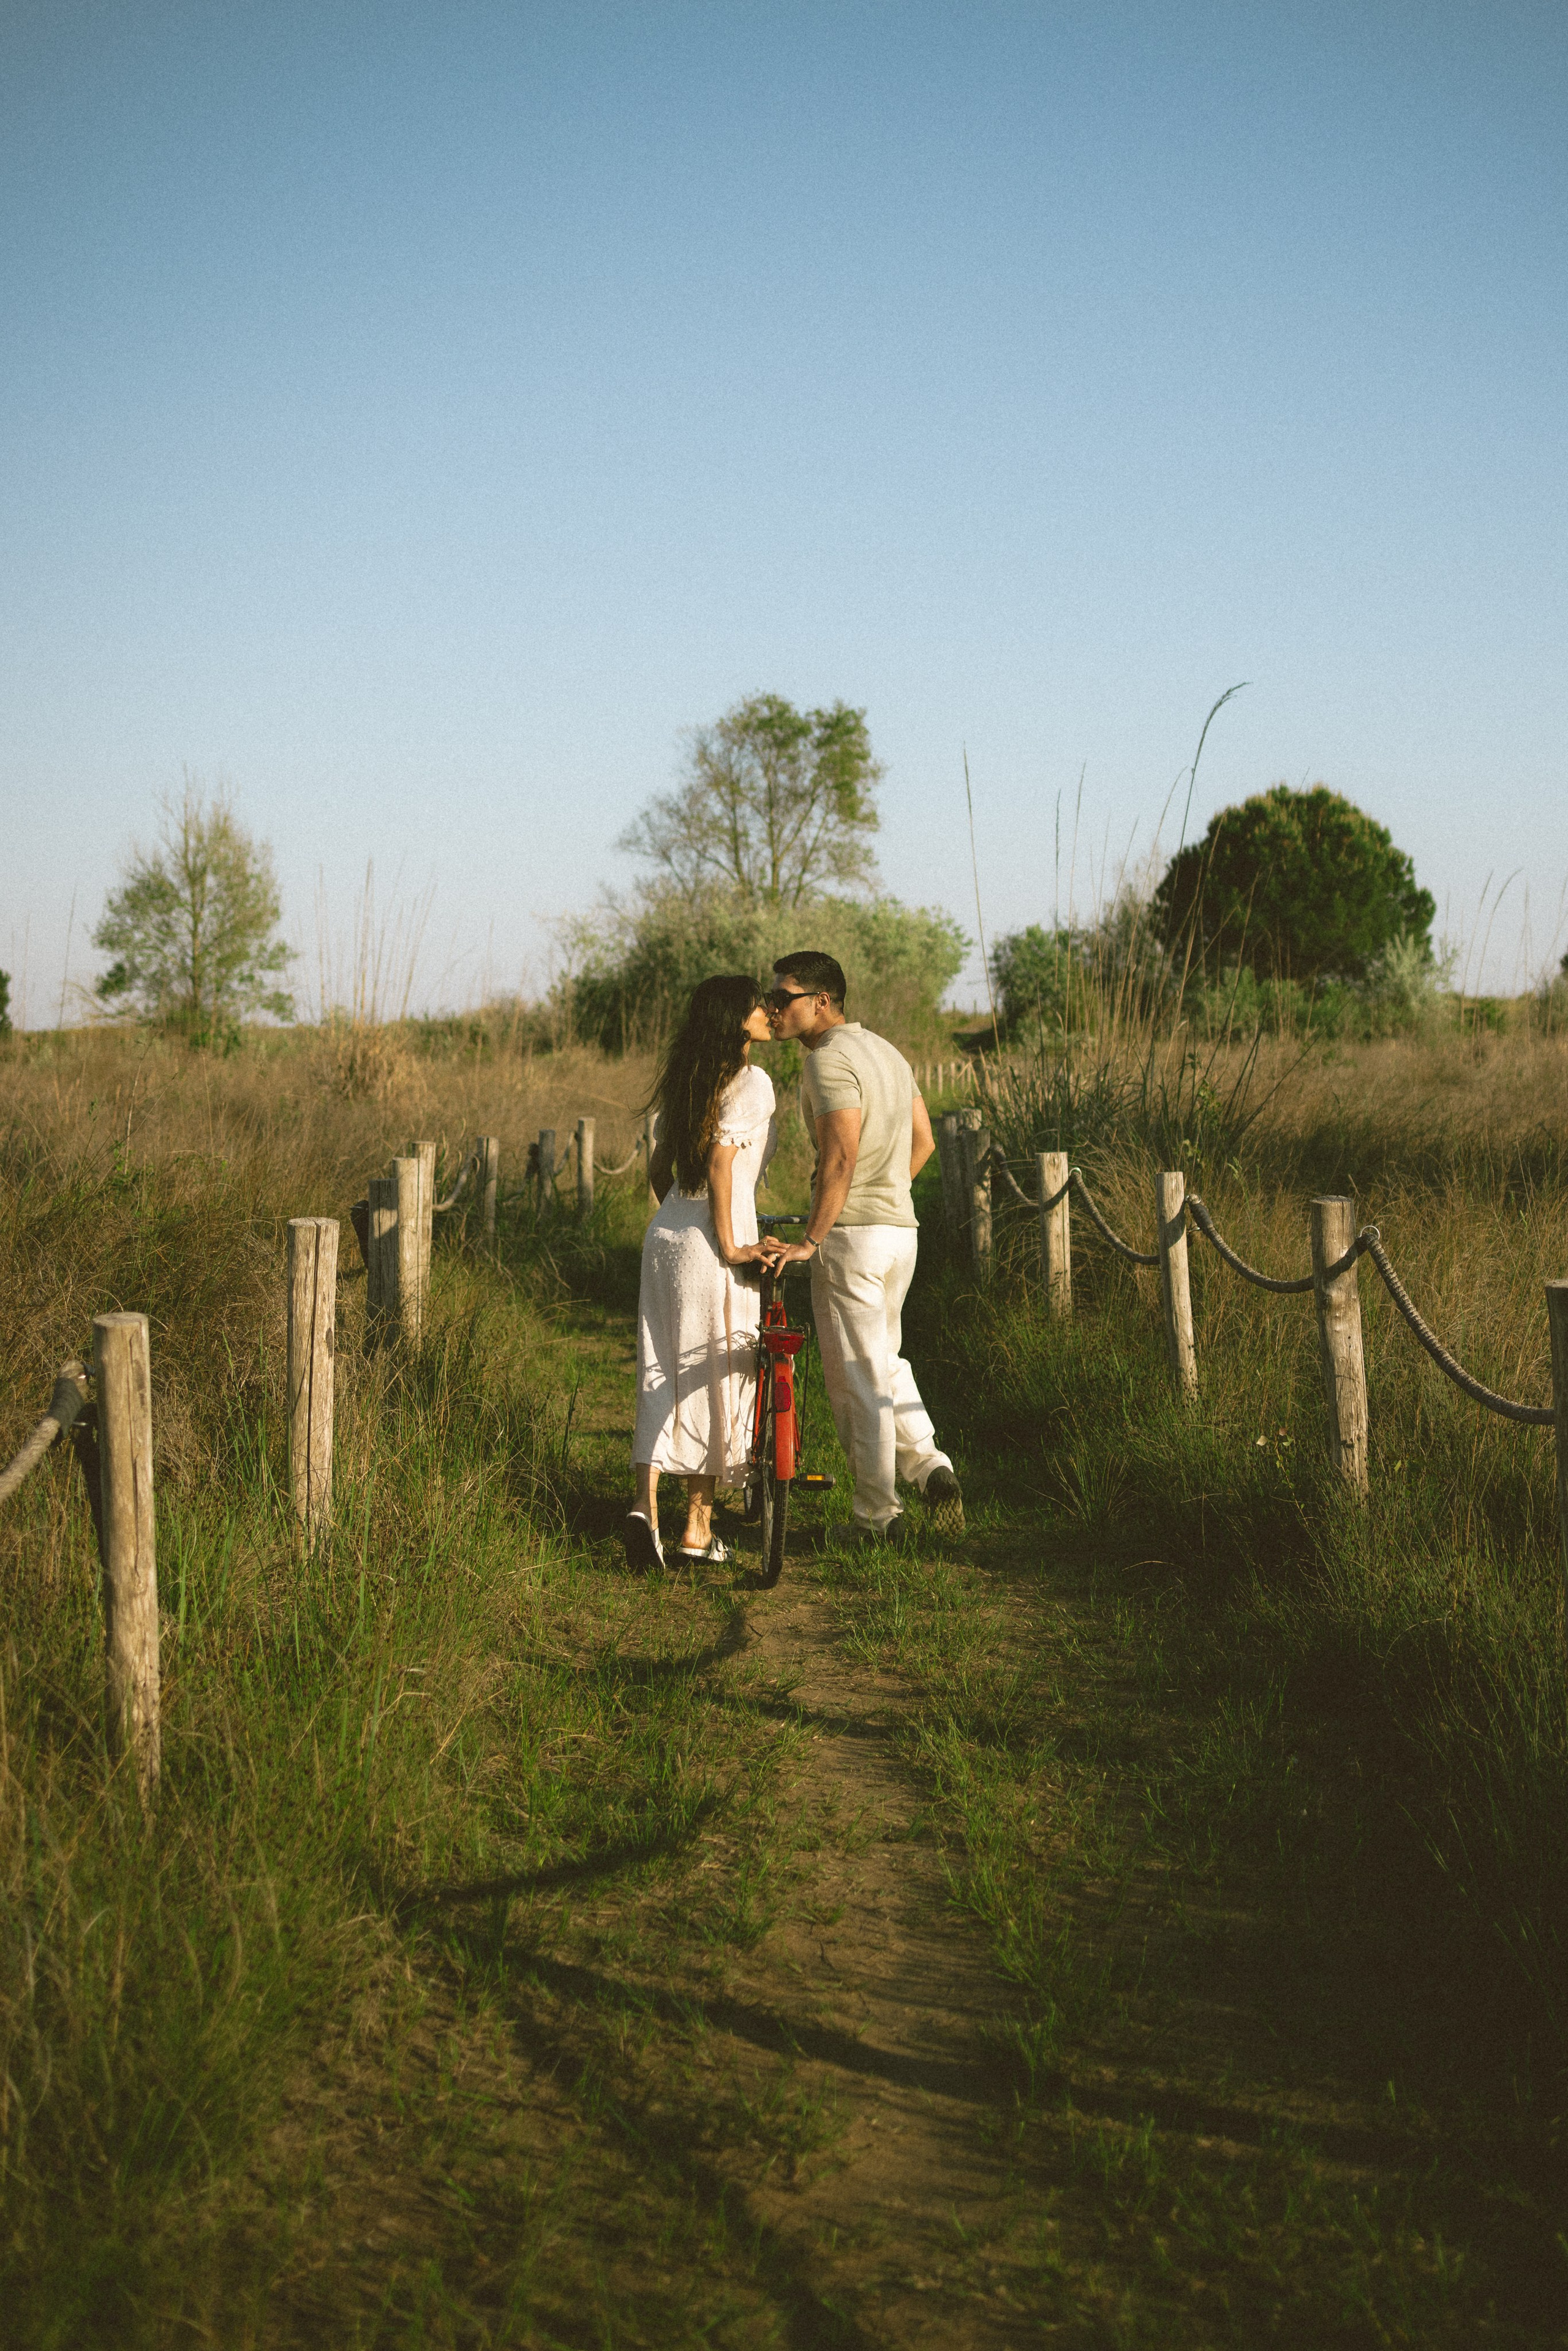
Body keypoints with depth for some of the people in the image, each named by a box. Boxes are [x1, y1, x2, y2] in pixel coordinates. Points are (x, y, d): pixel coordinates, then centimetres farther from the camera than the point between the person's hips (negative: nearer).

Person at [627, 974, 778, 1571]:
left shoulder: (686, 1080, 14)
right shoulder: (751, 1081, -10)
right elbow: (720, 1161, -20)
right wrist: (730, 1246, -16)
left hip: (664, 1234, 7)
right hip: (710, 1250, -7)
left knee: (662, 1374, 8)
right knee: (715, 1377, 5)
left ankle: (645, 1504, -9)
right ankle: (698, 1527, 11)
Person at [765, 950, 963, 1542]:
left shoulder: (829, 1060, -15)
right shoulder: (884, 1050, 14)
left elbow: (842, 1157, -25)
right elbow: (923, 1140, 18)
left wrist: (810, 1241, -23)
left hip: (849, 1232, -9)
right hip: (901, 1228, 9)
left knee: (856, 1378, 1)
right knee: (883, 1361, 22)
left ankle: (876, 1516, 8)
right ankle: (929, 1465, 7)